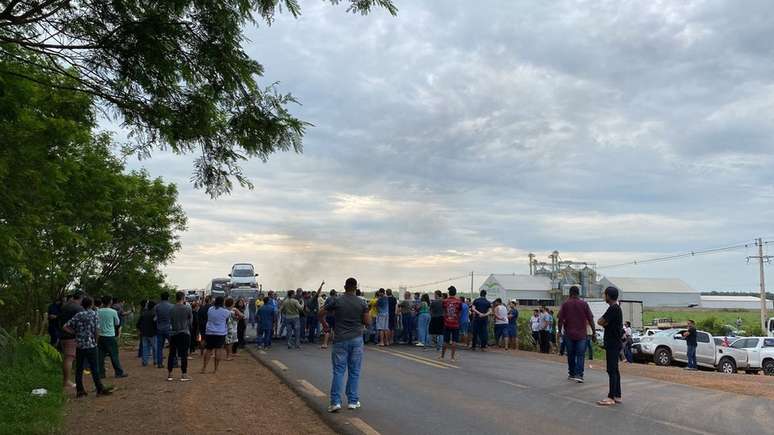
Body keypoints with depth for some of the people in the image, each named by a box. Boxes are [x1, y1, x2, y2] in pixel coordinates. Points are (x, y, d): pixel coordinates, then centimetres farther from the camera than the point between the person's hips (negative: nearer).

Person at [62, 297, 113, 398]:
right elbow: (97, 331, -9)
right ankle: (100, 389, 2)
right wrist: (96, 340, 5)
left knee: (79, 368, 9)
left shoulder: (78, 315, 4)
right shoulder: (95, 314, -4)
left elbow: (65, 327, 1)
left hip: (79, 346, 3)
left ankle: (80, 390, 12)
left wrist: (75, 333, 8)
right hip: (91, 345, -3)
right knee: (94, 368, 0)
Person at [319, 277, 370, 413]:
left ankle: (335, 402, -4)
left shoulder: (336, 301, -3)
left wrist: (324, 324, 21)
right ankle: (352, 401, 12)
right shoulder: (362, 303, -2)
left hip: (340, 339, 0)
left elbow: (321, 314, 2)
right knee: (354, 372, 8)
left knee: (338, 371, 2)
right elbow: (367, 322, -4)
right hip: (356, 339, 1)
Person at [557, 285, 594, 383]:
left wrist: (560, 331, 7)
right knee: (580, 355, -1)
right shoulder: (584, 304, -2)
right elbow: (590, 319, -2)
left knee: (571, 355, 13)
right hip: (581, 334, -1)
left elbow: (560, 319, -3)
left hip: (569, 334, 1)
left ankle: (571, 374, 22)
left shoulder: (565, 304, -1)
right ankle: (579, 375, -11)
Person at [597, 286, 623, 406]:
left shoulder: (613, 308, -17)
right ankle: (617, 396, 19)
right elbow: (606, 323, 17)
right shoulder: (617, 308, 15)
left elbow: (600, 322, -17)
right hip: (614, 343, 10)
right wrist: (606, 323, -2)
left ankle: (612, 397, -5)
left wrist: (605, 323, 1)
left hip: (612, 344, -10)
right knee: (614, 370, 13)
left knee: (612, 370, -7)